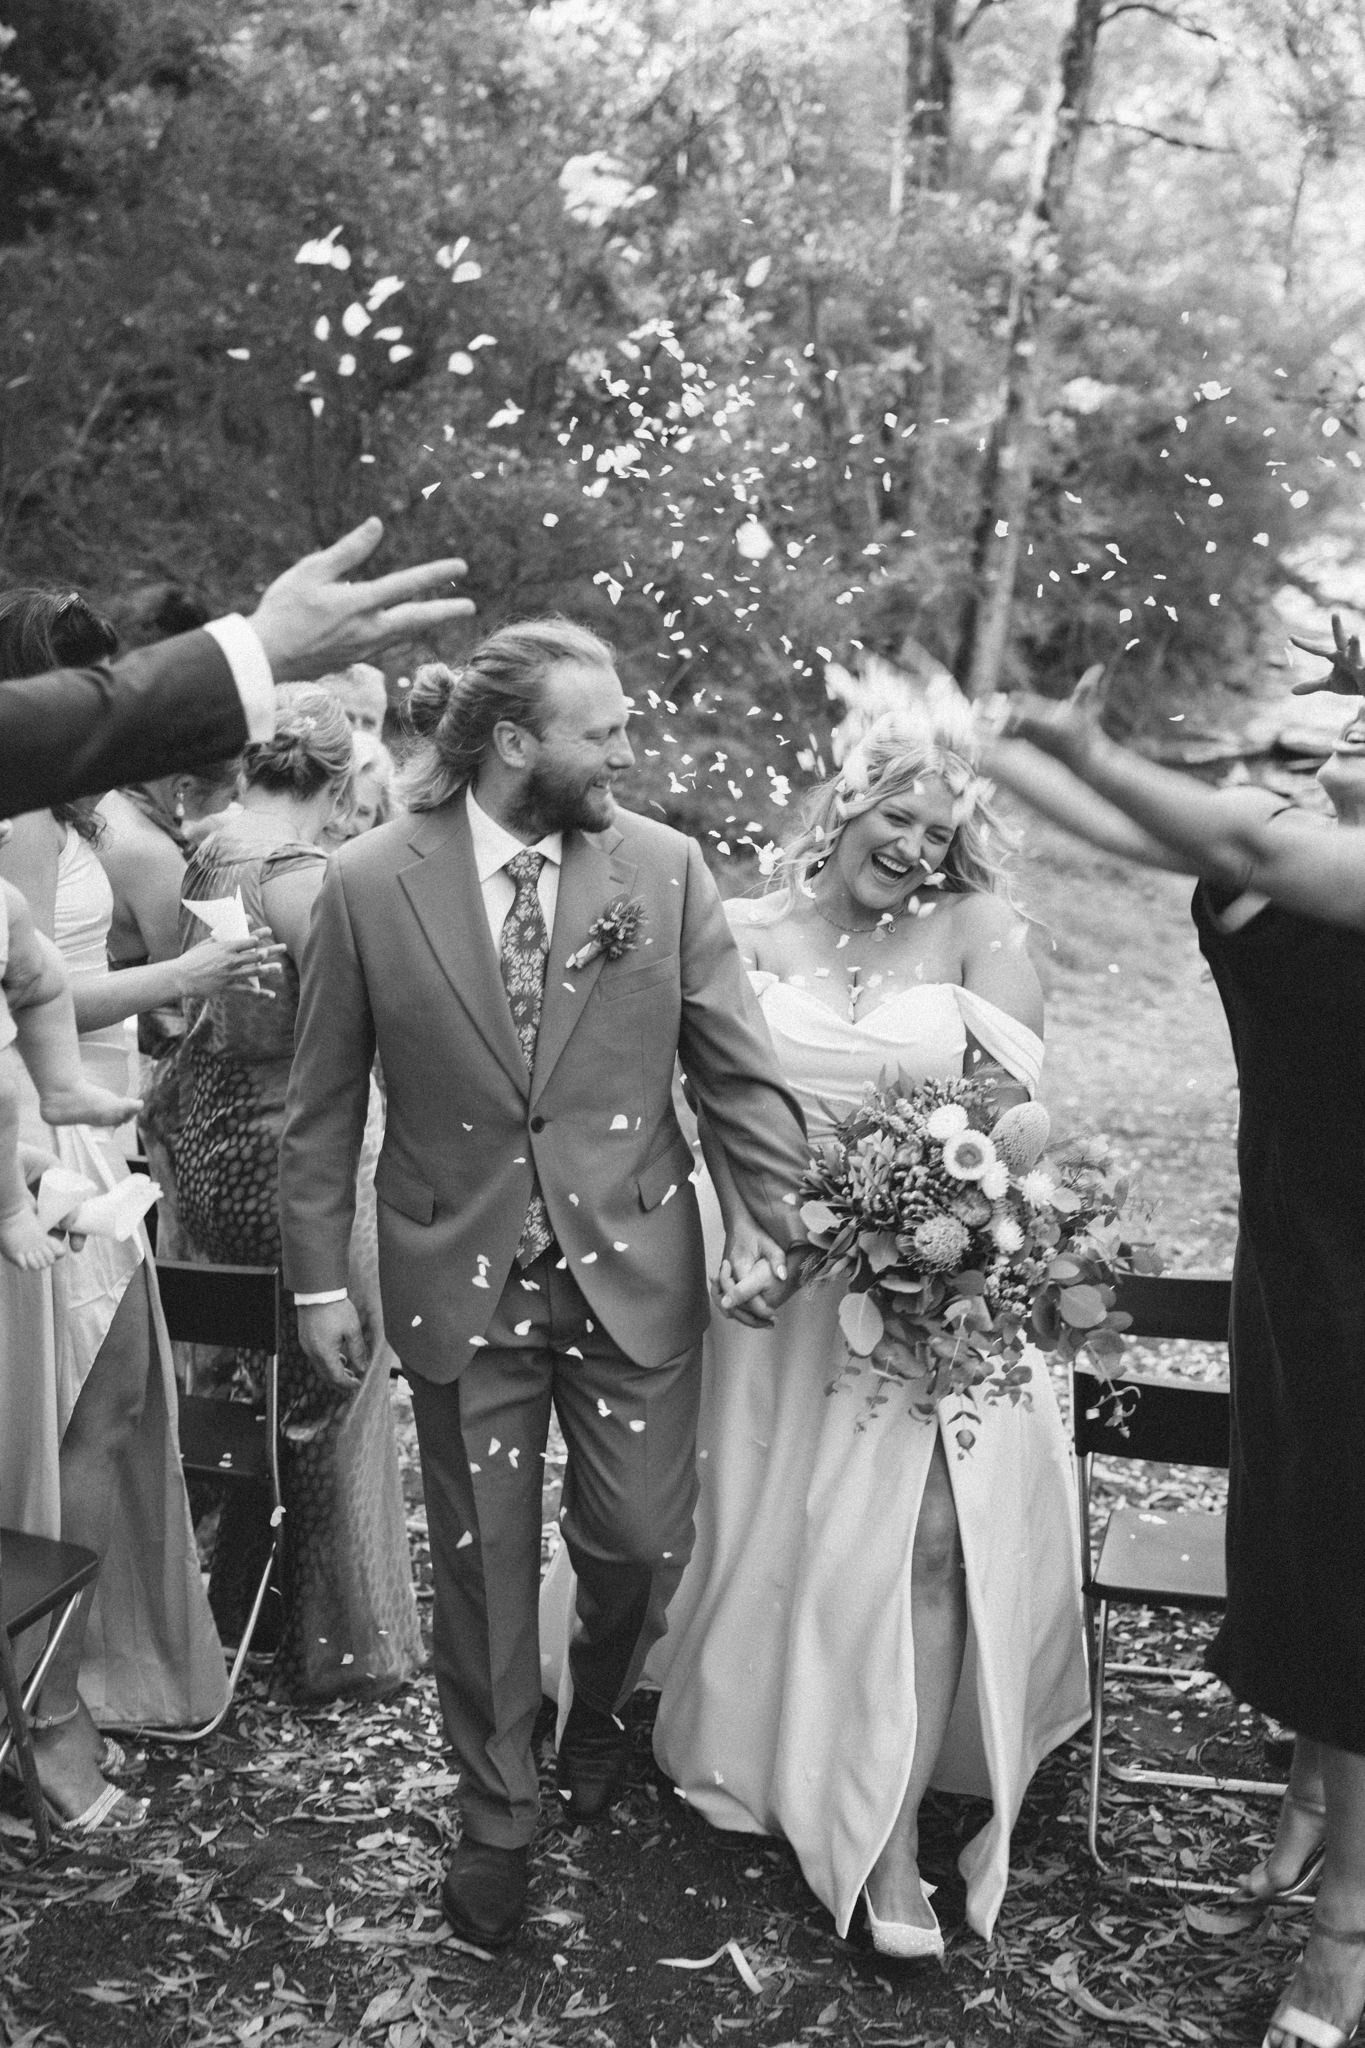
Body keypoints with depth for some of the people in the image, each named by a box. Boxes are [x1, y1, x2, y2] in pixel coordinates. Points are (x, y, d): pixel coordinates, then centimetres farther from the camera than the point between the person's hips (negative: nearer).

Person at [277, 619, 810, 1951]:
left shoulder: (663, 868, -5)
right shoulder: (368, 886, -8)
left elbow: (737, 1066, -2)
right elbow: (322, 1106, -1)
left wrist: (772, 1219, -12)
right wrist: (318, 1276, 0)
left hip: (634, 1270, 1)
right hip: (461, 1279, -1)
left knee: (640, 1542, 9)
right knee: (483, 1565, 11)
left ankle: (596, 1715, 44)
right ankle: (496, 1818, 34)